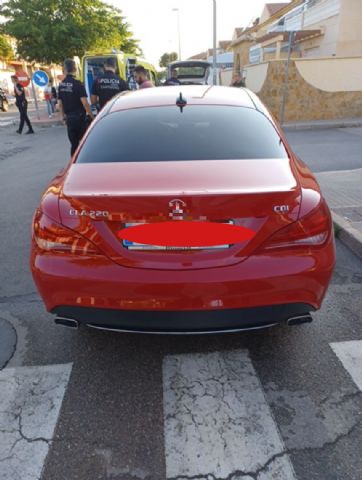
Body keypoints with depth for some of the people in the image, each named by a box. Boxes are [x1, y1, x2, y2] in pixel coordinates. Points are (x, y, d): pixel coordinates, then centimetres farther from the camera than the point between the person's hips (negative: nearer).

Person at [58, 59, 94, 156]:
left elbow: (60, 103, 10)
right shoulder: (77, 84, -13)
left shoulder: (61, 85, 6)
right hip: (80, 118, -6)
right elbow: (84, 102, -18)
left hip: (69, 119, 6)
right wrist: (92, 116, -10)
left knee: (74, 144, 12)